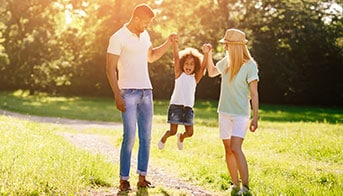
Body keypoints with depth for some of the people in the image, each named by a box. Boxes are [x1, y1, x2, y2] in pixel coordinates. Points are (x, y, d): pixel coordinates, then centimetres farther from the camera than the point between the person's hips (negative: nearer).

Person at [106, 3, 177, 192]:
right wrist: (117, 95, -16)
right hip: (128, 92, -7)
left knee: (146, 136, 5)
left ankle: (142, 178, 10)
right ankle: (123, 180, -4)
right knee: (129, 136, -11)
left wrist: (168, 43, 16)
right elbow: (110, 68, -10)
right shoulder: (118, 38, -8)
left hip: (146, 91, 7)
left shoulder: (144, 35, 13)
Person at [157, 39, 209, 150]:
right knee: (173, 131, -4)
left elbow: (203, 67, -6)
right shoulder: (179, 74, 2)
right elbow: (176, 57, -8)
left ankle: (181, 137, 36)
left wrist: (206, 54, -21)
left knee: (190, 133, 0)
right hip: (176, 105, -3)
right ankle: (164, 138, 30)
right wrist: (175, 43, -18)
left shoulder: (195, 78, 7)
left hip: (188, 108, 3)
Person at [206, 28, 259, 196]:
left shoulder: (250, 65, -12)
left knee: (235, 148, -19)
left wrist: (255, 118, -14)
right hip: (224, 112, 7)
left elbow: (254, 93, -11)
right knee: (228, 149, 9)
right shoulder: (226, 61, 5)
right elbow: (211, 72, 25)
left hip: (240, 114, -7)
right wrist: (209, 54, 11)